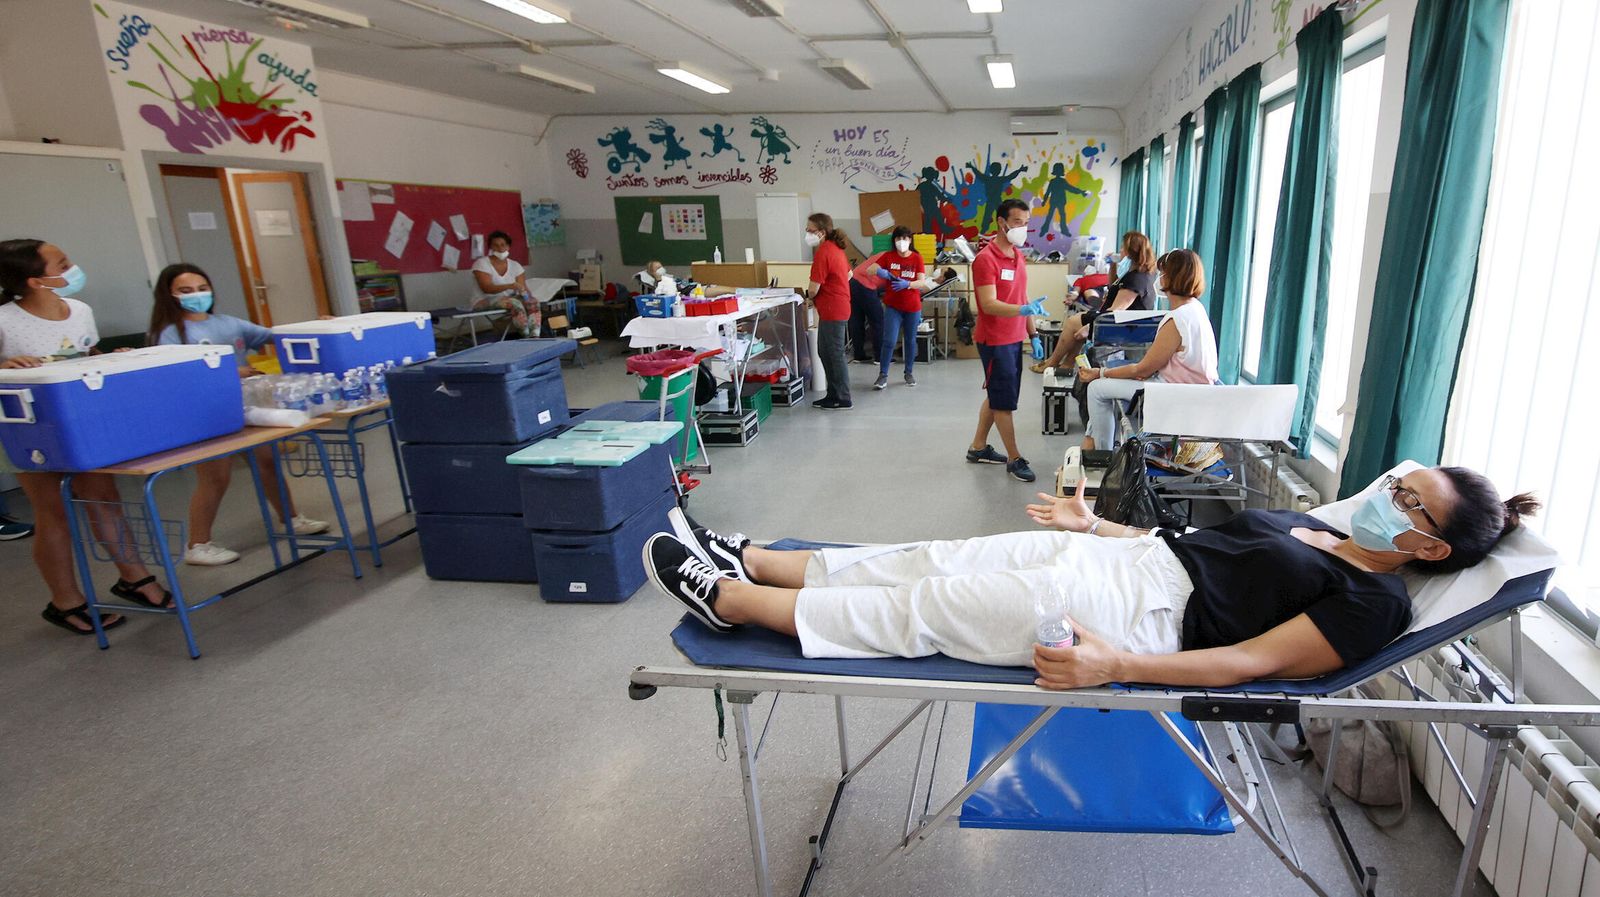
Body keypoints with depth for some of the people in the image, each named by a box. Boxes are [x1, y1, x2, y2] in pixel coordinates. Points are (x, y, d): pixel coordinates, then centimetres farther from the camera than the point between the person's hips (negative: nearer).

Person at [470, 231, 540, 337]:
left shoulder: (514, 265, 6)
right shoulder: (481, 263, -8)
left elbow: (523, 287, -1)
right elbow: (486, 288, -21)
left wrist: (524, 292, -27)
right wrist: (510, 286, -36)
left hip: (508, 300, 5)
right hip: (485, 302, -5)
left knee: (533, 301, -24)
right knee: (515, 303, -34)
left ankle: (535, 336, -39)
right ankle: (527, 336, -33)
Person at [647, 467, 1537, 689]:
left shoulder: (1376, 600, -5)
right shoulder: (1312, 523, 20)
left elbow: (1256, 659, -17)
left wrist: (1114, 665, -29)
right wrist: (1097, 523, 18)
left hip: (1139, 612, -8)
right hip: (1126, 556, 8)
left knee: (921, 606, -12)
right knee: (934, 558, -2)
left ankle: (724, 598, -5)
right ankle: (747, 560, 4)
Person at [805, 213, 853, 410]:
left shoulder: (823, 253, -19)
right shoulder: (835, 248, 10)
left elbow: (813, 289, -19)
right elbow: (849, 274, 24)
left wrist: (809, 296, 3)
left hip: (832, 311, -10)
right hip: (839, 307, 10)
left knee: (834, 354, -1)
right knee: (825, 351, 17)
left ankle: (842, 399, 9)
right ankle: (833, 394, 24)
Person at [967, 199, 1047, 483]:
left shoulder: (1018, 256, 12)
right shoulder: (986, 259, -16)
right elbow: (989, 305, -24)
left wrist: (1033, 335, 13)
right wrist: (1023, 310, -38)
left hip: (1013, 339, 9)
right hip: (994, 341, -9)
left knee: (997, 395, 15)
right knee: (1004, 400, -1)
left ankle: (978, 448, 28)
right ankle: (1014, 459, 9)